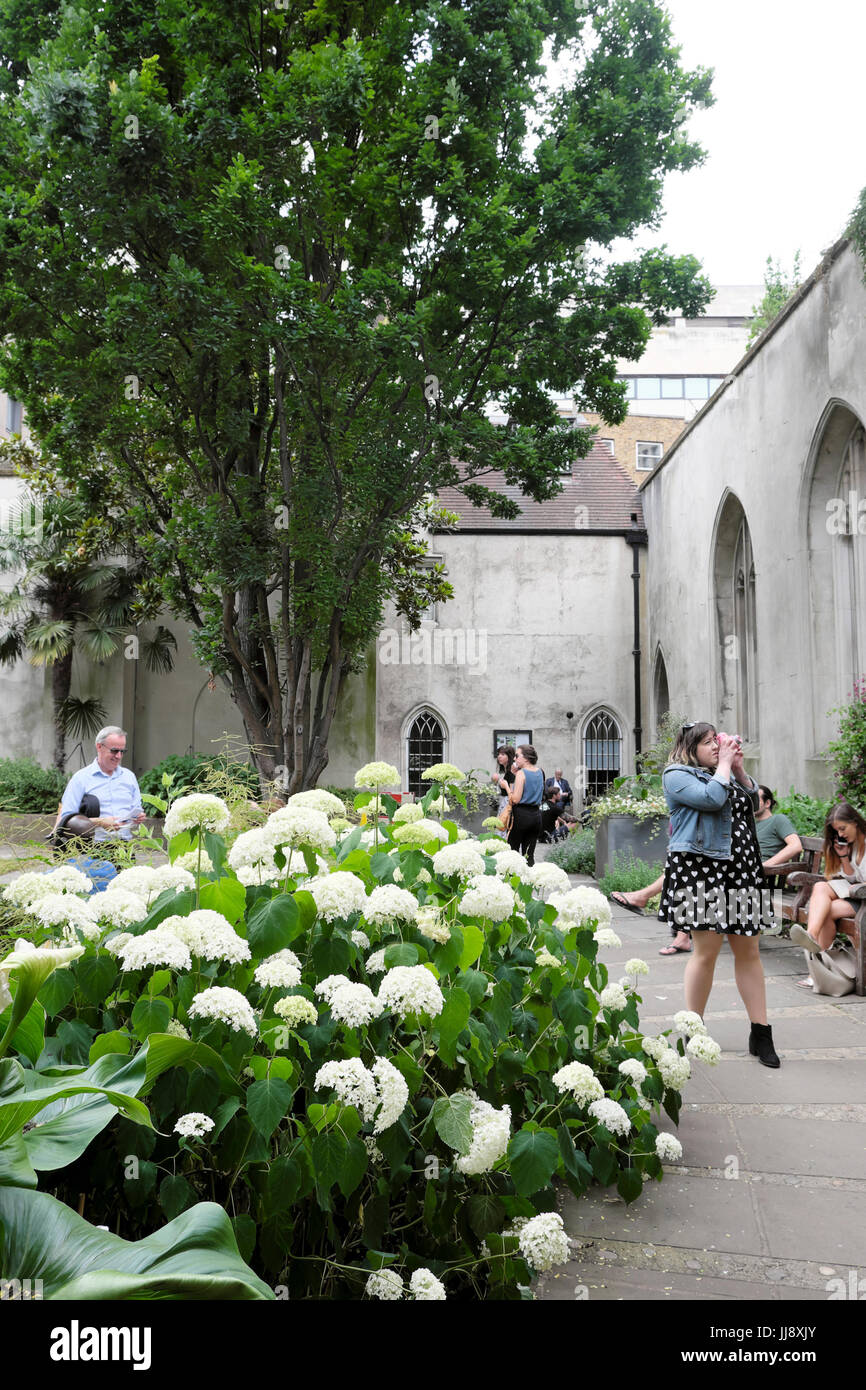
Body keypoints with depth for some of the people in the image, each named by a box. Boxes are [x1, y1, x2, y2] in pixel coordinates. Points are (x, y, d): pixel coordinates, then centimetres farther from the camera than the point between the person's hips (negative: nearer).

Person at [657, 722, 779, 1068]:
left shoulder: (724, 774, 23)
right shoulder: (677, 775, -2)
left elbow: (754, 801, 20)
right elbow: (713, 799, -17)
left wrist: (738, 767, 10)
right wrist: (724, 764, -4)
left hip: (742, 870, 7)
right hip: (702, 869, -7)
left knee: (749, 951, 5)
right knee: (706, 950, -4)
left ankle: (761, 1033, 10)